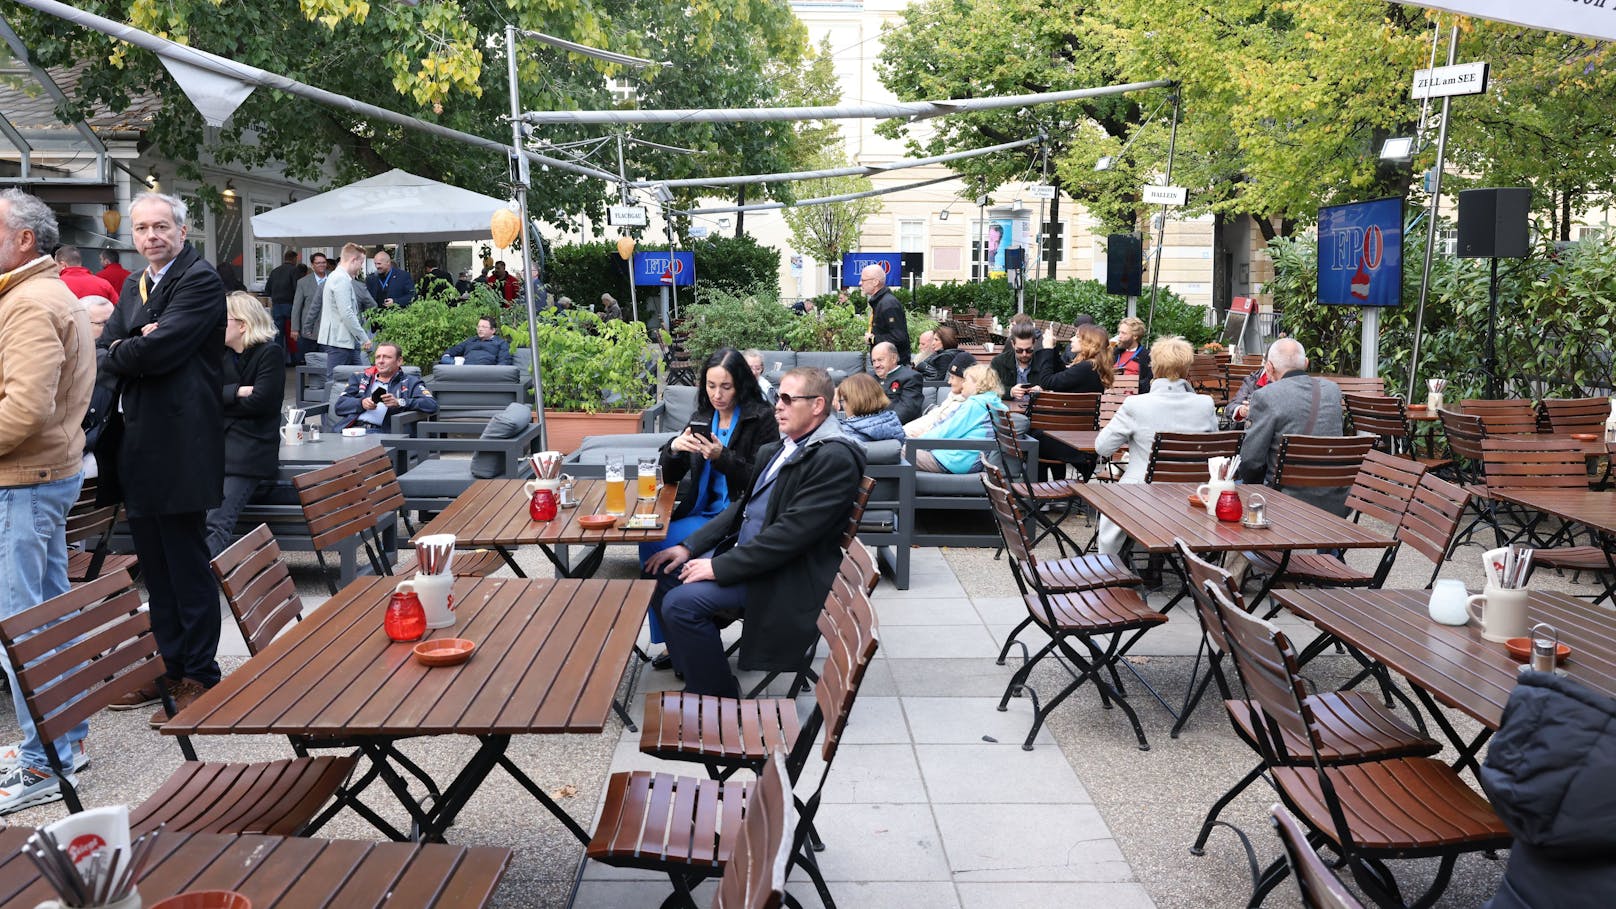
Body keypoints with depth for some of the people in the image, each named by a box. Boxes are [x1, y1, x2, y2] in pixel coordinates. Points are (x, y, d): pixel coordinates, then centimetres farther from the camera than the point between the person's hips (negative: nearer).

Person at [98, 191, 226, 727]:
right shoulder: (135, 286, 18)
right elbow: (107, 353, 8)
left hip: (177, 447, -9)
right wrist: (137, 346, -11)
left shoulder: (200, 281, -10)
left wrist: (121, 350, -2)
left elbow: (159, 350, -20)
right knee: (155, 567, 16)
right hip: (137, 445, 9)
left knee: (188, 567, -1)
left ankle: (200, 678, 9)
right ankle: (168, 665, 28)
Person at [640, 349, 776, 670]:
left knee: (655, 547, -21)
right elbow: (670, 477, 12)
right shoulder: (701, 419, 12)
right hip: (702, 513, 6)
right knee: (650, 543, -17)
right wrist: (674, 448, -10)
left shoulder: (761, 419, -6)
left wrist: (723, 457, -22)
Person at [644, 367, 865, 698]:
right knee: (662, 573, 7)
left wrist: (720, 567, -21)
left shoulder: (835, 459, -19)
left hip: (787, 576, -10)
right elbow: (743, 506, 17)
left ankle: (718, 694, -2)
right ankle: (694, 670, 20)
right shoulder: (779, 448, 11)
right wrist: (690, 546, 6)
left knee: (682, 602, -21)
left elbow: (791, 532, -24)